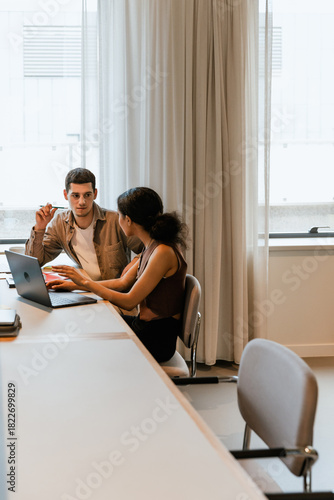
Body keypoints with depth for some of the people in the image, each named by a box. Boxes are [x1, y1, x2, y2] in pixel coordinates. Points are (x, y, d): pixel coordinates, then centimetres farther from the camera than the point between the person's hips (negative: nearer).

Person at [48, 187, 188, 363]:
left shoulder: (163, 252, -24)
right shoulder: (152, 247, 6)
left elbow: (129, 301, -21)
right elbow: (123, 283, 13)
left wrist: (86, 282, -13)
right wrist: (75, 284, 10)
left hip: (157, 339, -8)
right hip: (145, 326, 8)